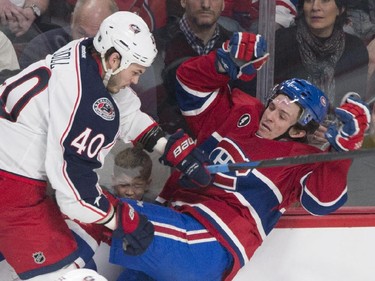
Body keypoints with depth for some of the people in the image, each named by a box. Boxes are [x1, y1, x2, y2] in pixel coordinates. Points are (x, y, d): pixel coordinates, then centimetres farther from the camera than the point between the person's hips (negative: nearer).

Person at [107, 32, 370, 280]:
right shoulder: (240, 113, 14)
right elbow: (190, 81, 15)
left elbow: (324, 199, -17)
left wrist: (342, 147, -29)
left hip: (211, 244, -7)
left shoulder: (299, 159, 0)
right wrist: (224, 63, -4)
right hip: (172, 216, 7)